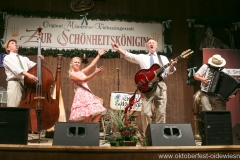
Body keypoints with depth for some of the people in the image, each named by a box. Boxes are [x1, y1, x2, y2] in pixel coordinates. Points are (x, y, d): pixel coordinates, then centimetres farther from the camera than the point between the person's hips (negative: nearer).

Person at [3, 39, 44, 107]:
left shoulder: (24, 58, 28)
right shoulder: (7, 58, 8)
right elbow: (15, 68, -11)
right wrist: (27, 74, -28)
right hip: (15, 83, -5)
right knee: (14, 107, -13)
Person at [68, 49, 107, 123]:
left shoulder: (82, 72, 20)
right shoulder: (72, 74, -2)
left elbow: (91, 65, 13)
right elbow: (83, 80, -16)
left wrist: (99, 55, 8)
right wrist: (95, 73, -26)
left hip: (88, 95, 8)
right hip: (81, 96, -8)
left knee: (98, 113, -4)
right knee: (88, 116, -20)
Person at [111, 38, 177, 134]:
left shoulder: (163, 58, 19)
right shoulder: (142, 57, 16)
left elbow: (169, 71, 8)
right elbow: (128, 55, 2)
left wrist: (172, 65, -15)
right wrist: (118, 49, -13)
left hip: (160, 86, 2)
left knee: (161, 112, 0)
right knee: (146, 112, -8)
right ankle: (146, 134, 2)